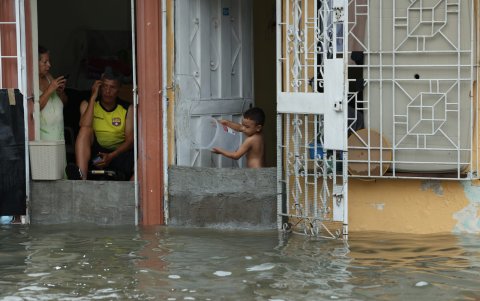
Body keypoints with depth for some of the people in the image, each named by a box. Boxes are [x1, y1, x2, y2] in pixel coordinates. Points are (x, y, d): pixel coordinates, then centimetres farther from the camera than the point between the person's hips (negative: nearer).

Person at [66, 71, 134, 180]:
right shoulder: (87, 104, 7)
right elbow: (85, 126, -14)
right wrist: (93, 97, -11)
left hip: (118, 153, 0)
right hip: (95, 152, 0)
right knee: (86, 130, -29)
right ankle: (81, 176, -47)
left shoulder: (127, 109, 7)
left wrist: (111, 156, -20)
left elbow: (130, 139, -3)